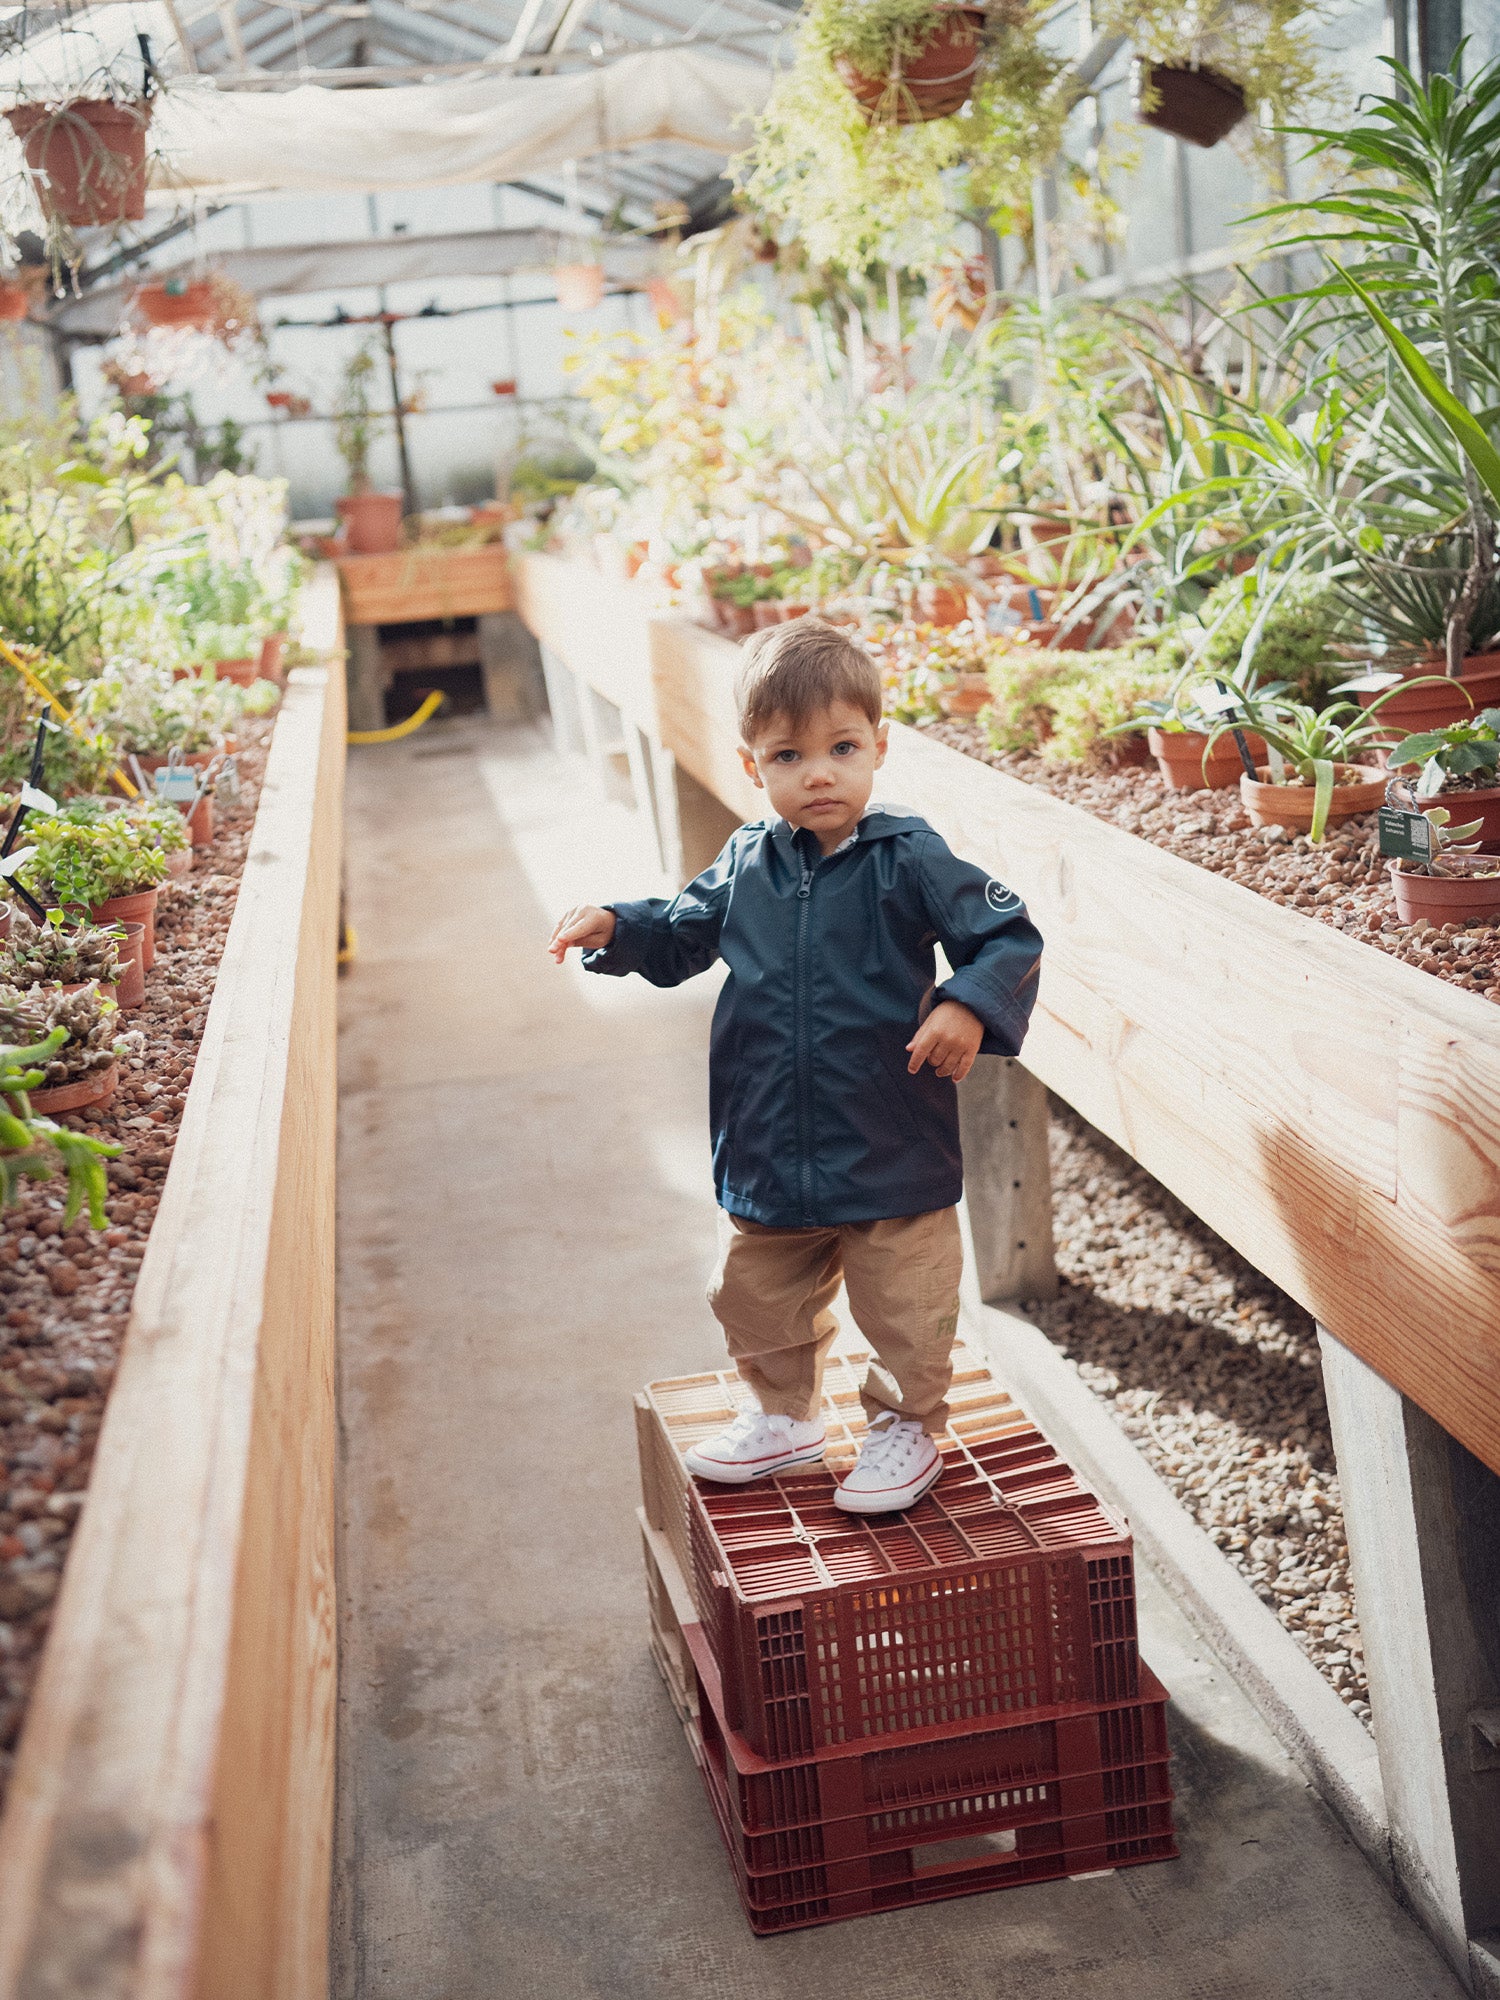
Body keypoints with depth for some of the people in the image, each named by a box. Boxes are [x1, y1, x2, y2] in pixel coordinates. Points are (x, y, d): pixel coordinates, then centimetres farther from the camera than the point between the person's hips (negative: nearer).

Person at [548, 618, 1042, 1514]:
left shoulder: (910, 859, -13)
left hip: (892, 1147, -4)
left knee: (904, 1305, 8)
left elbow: (1010, 936, -10)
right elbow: (683, 933, 17)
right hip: (768, 1148, 5)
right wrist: (614, 928, 0)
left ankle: (908, 1429, 33)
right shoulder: (745, 865, 0)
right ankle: (786, 1416, 43)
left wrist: (968, 1007, -25)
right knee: (756, 1296, 19)